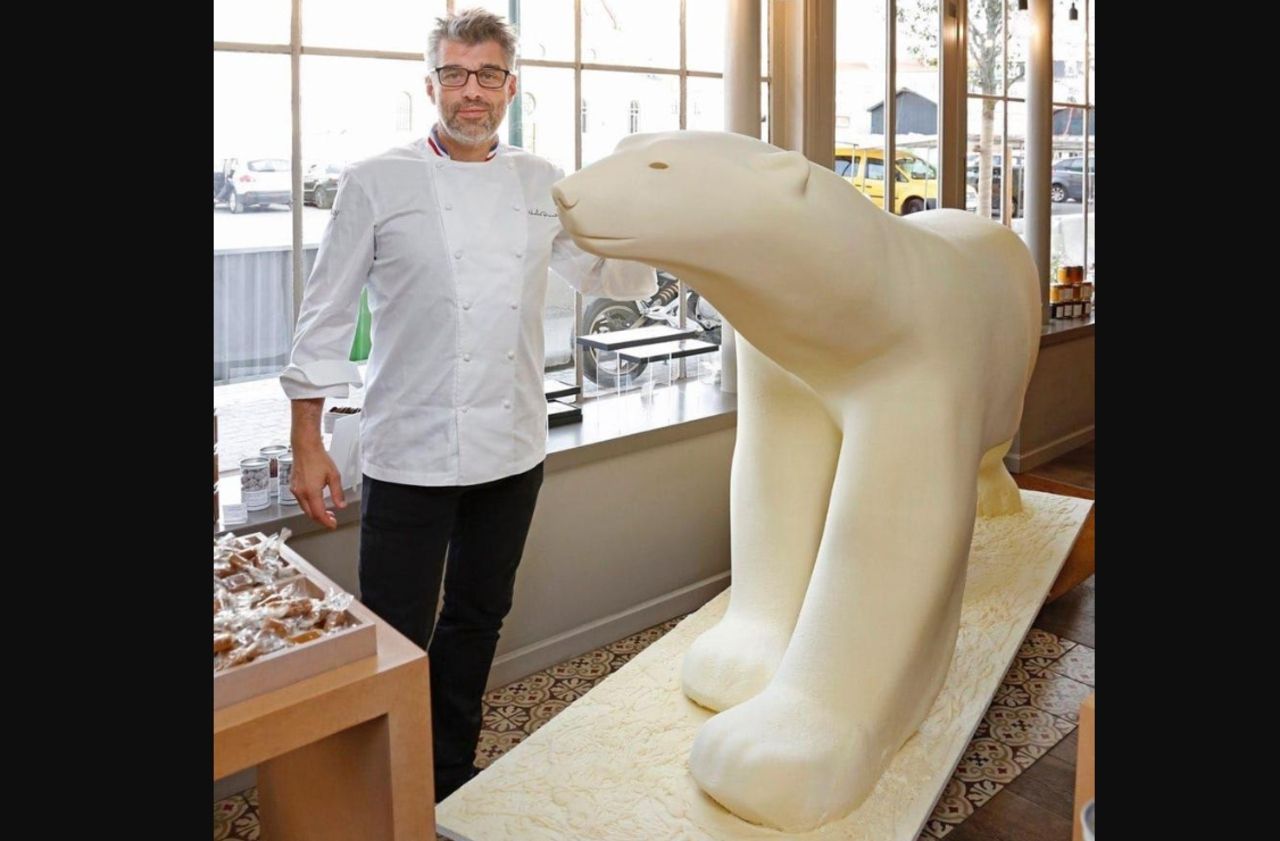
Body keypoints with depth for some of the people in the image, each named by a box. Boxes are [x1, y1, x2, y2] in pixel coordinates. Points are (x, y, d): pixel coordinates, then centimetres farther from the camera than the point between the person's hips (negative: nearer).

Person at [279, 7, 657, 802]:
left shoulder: (543, 185, 7)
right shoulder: (376, 183, -4)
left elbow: (614, 276, 15)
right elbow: (328, 317, -2)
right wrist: (307, 442, -5)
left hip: (513, 450, 4)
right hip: (411, 458, -4)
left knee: (478, 623, 18)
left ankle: (451, 776, 39)